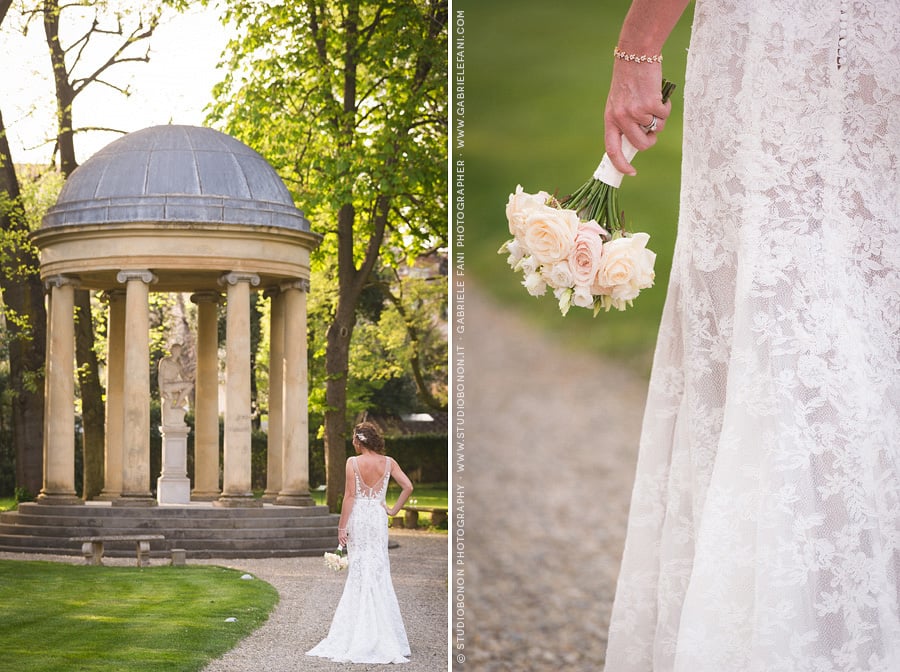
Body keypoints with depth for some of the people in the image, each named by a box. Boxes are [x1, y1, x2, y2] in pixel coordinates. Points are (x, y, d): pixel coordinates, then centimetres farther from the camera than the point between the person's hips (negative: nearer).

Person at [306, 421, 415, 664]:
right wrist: (393, 509, 3)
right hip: (378, 518, 2)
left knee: (359, 572, 4)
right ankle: (381, 633, 7)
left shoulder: (353, 462, -9)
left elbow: (349, 496, -10)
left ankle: (359, 636, 6)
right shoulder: (388, 462, 0)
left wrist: (342, 527, -6)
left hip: (358, 518, -2)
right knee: (379, 571, 7)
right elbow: (408, 486, -7)